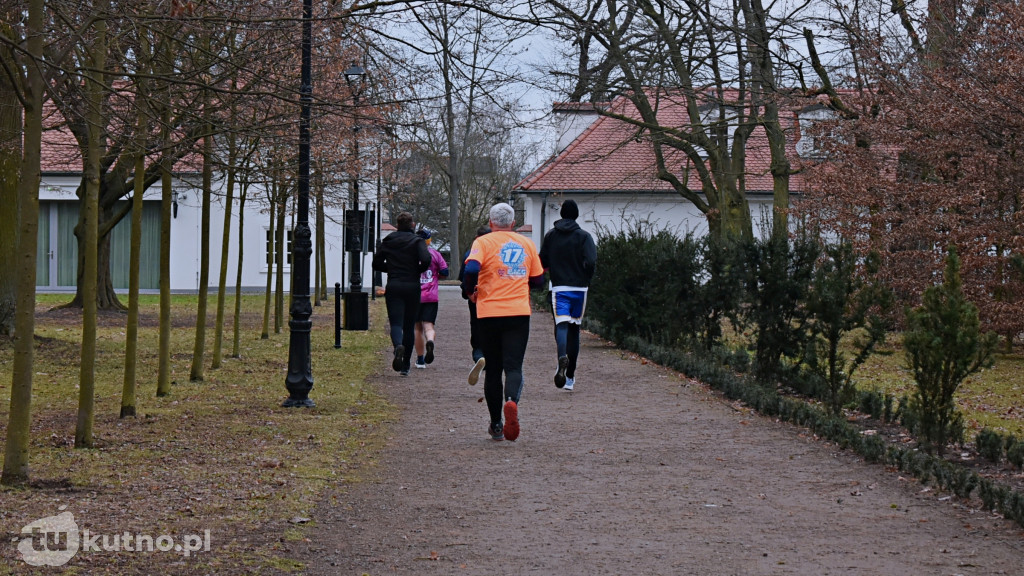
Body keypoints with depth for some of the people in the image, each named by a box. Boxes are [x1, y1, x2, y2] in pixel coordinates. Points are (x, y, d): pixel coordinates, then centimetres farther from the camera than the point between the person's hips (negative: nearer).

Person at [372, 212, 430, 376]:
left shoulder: (388, 241, 7)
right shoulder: (417, 241, 0)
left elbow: (377, 264, 6)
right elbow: (425, 260, -16)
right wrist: (418, 271, 3)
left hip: (393, 287, 0)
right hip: (412, 287, 0)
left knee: (396, 323, -4)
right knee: (409, 326, 9)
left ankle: (398, 346, -38)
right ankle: (405, 365, 11)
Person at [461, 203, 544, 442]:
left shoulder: (484, 242, -1)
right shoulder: (527, 244, 10)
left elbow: (471, 269, -18)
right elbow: (538, 281, 14)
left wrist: (470, 291, 0)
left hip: (490, 313, -1)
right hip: (519, 313, 1)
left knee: (493, 369, 10)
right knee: (513, 366, -2)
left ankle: (496, 425, 16)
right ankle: (511, 401, -34)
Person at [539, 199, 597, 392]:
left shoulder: (550, 235, 5)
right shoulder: (584, 236, -1)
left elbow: (543, 262, 4)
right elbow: (591, 262, -12)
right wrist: (586, 280, 5)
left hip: (559, 288, 0)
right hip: (579, 288, 0)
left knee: (561, 325, -10)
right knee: (574, 329, 12)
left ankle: (562, 358, -43)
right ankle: (570, 376, 16)